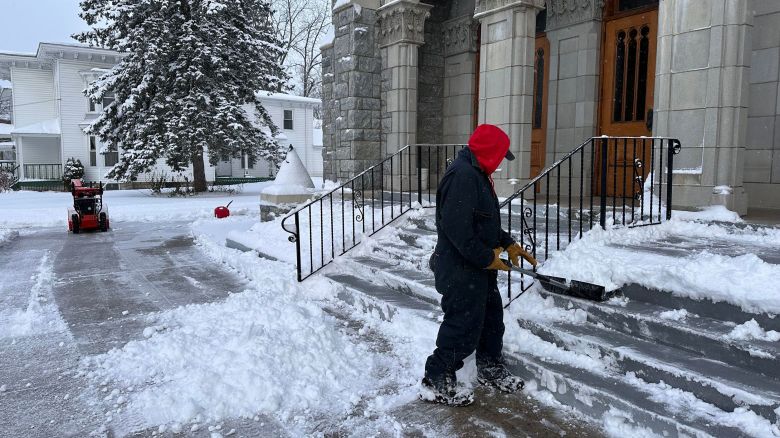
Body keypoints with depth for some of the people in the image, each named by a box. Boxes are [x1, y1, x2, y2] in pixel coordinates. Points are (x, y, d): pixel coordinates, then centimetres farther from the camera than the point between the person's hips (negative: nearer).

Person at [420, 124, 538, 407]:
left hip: (480, 268, 11)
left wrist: (508, 243, 13)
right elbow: (456, 227, -29)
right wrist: (486, 258, -20)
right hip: (461, 271, -11)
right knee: (464, 328, -2)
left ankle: (491, 369, 40)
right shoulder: (462, 175, -22)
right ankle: (436, 383, 13)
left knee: (492, 317, 21)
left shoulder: (476, 175, 14)